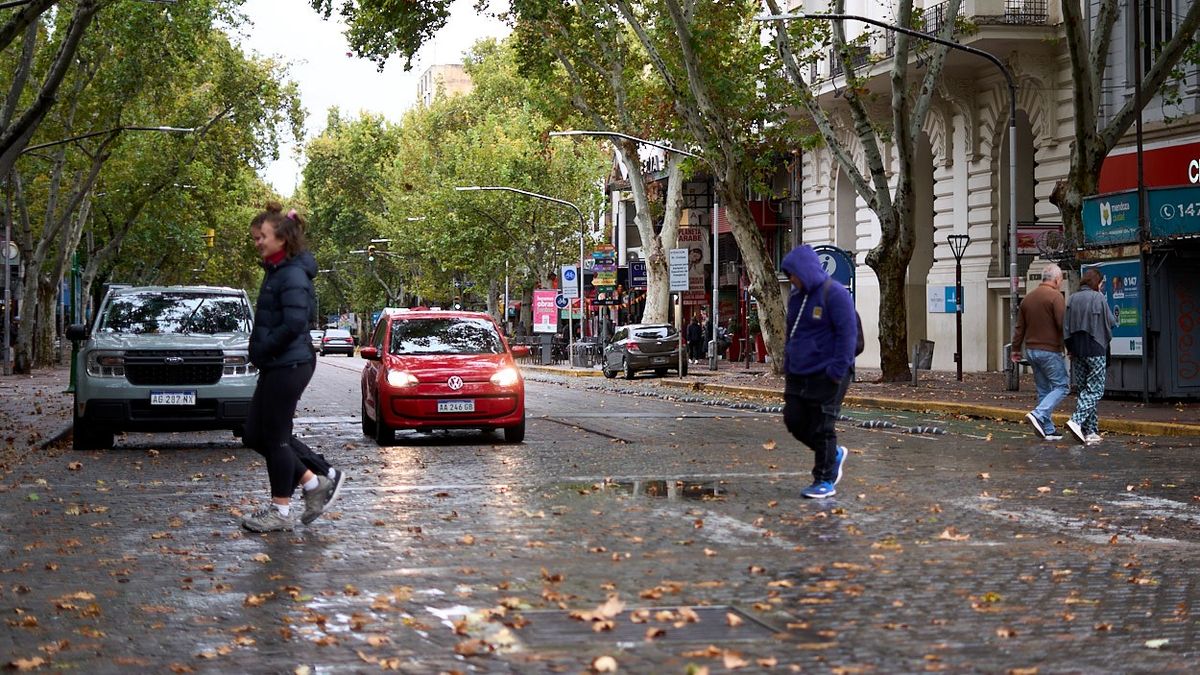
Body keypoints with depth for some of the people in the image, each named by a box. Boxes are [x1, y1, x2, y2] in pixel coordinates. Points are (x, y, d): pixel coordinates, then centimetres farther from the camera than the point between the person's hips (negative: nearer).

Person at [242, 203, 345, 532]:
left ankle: (280, 510, 10)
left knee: (275, 436, -1)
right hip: (276, 366, 10)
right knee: (255, 434, 13)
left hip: (289, 365, -10)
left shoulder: (292, 275, -16)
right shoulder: (276, 271, 14)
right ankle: (319, 480, 18)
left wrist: (261, 349, -16)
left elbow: (294, 323, -26)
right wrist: (260, 349, 7)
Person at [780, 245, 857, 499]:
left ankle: (825, 481, 9)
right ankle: (834, 454, 26)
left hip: (825, 376, -8)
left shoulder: (834, 295, -12)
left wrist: (837, 371, -18)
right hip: (798, 373, 8)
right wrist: (788, 363, 17)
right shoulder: (796, 295, 13)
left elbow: (848, 334, -15)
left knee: (821, 428, -3)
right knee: (794, 420, 5)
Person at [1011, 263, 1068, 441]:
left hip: (1031, 350, 8)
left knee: (1043, 389, 12)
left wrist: (1016, 350, 22)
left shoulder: (1028, 298, 13)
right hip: (1050, 351, -8)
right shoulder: (1055, 296, -10)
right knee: (1061, 386, -3)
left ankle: (1048, 429, 11)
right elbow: (1063, 325, -17)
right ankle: (1038, 415, -20)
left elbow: (1020, 328, 17)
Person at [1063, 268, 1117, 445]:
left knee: (1084, 389, 11)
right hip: (1095, 350, -6)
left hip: (1077, 351, 6)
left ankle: (1091, 431, 9)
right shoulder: (1098, 299, -9)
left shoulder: (1072, 299, 5)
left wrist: (1071, 349, 14)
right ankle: (1076, 421, -20)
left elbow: (1066, 327, 5)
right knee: (1095, 390, -2)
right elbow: (1112, 322, -1)